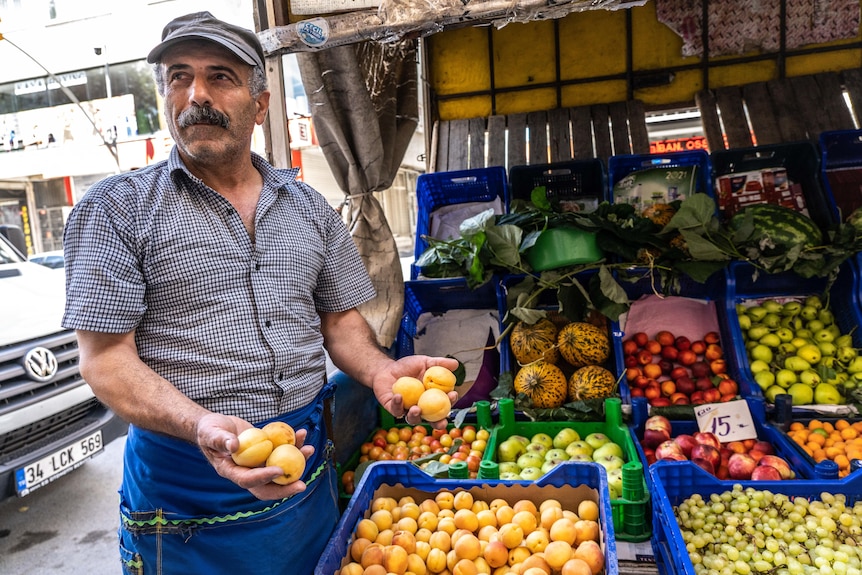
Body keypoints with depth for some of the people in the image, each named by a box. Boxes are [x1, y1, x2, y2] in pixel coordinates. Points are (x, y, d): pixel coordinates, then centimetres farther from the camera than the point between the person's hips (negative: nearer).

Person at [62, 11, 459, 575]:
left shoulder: (309, 207, 5)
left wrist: (381, 369, -11)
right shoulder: (116, 209, -6)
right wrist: (202, 426, -27)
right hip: (188, 480, -3)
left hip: (308, 465, 4)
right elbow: (106, 359, -10)